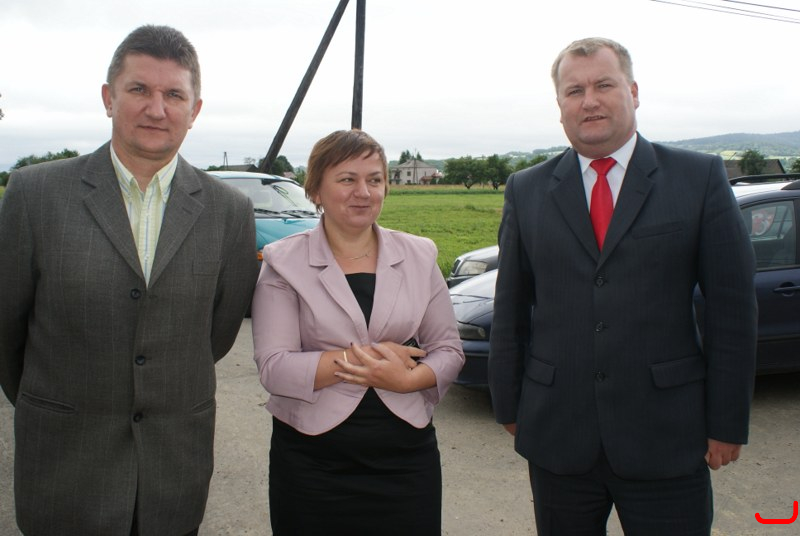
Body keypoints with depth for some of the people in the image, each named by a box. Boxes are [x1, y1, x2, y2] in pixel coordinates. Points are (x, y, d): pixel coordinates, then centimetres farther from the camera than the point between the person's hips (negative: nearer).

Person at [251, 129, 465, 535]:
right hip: (312, 461, -2)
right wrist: (367, 356, -16)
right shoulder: (284, 263, -3)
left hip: (407, 456, 2)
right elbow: (274, 368, -11)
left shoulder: (418, 255, 4)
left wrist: (408, 378, -16)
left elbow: (449, 349, 4)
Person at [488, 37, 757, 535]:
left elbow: (733, 308, -2)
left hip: (667, 435, -1)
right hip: (556, 436, 2)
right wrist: (509, 406, 7)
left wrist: (727, 424, -3)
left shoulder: (701, 178, -1)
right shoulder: (527, 190, 4)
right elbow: (511, 311, 6)